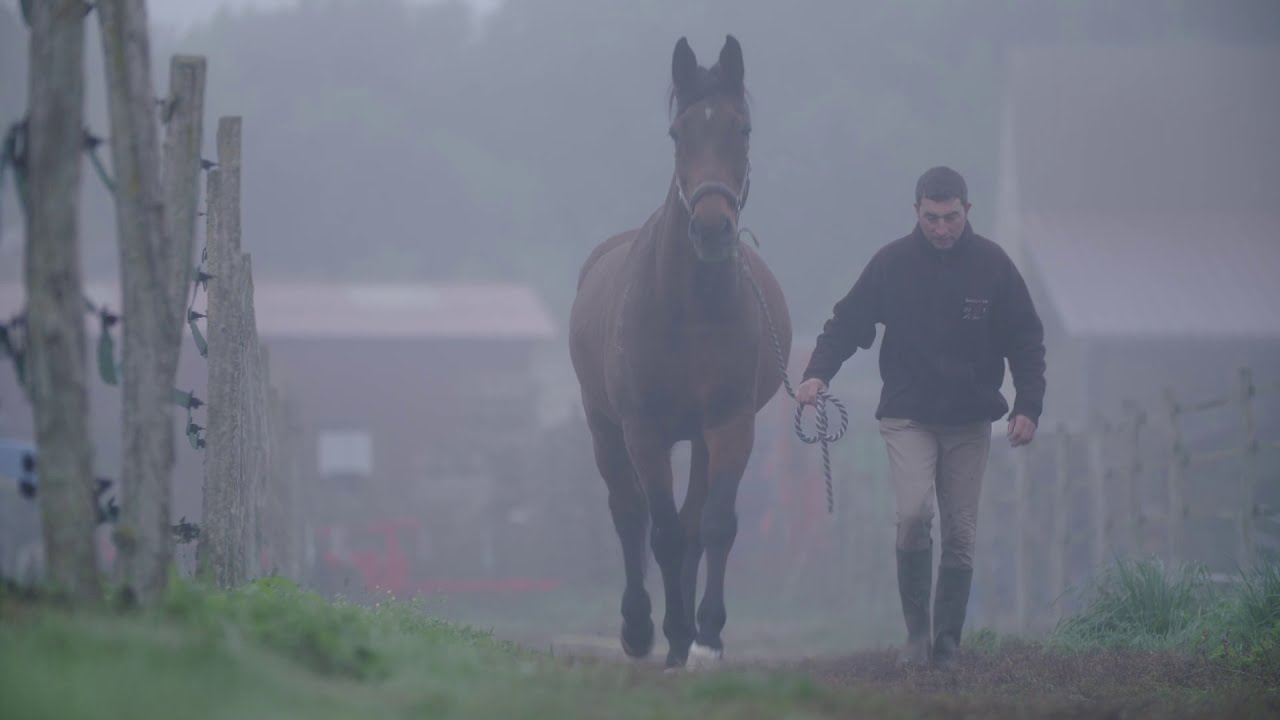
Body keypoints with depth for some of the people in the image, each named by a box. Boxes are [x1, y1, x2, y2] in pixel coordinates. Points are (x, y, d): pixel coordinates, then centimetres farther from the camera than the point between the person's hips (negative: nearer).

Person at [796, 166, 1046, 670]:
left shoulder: (993, 265, -2)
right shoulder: (891, 263, -4)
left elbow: (1026, 340, 4)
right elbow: (848, 322, 0)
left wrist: (1028, 407, -7)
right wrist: (818, 373, -17)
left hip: (970, 421, 2)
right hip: (908, 417, -2)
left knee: (961, 534, 4)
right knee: (914, 514, -20)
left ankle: (947, 642, 13)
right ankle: (916, 629, -6)